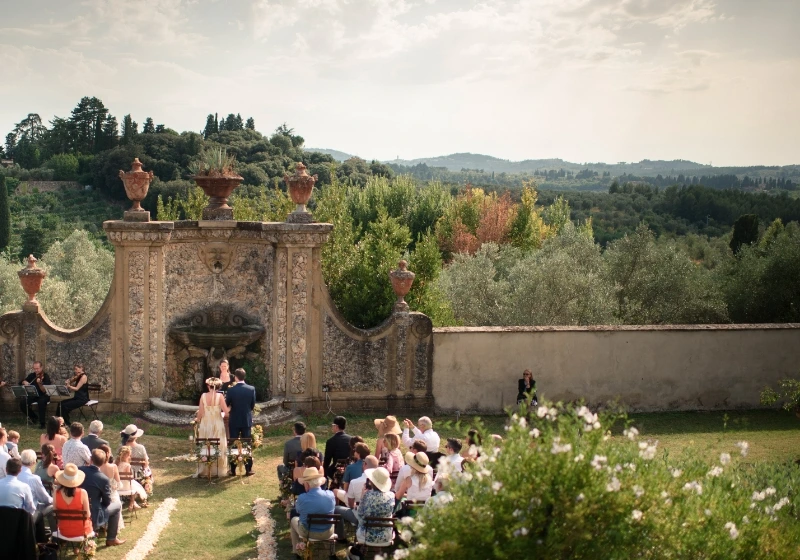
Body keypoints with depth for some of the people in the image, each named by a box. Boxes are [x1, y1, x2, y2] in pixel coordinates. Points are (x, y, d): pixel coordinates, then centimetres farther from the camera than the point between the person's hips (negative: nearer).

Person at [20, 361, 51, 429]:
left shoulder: (45, 377, -14)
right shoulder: (32, 376, 2)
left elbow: (44, 391, -24)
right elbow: (23, 381, 17)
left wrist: (40, 384, -43)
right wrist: (25, 382, -8)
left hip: (44, 396, -5)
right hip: (33, 395, 5)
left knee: (41, 402, -39)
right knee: (22, 402, -21)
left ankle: (42, 423, -26)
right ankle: (34, 417, 6)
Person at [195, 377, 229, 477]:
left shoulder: (203, 396, -6)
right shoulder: (219, 396, -10)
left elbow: (200, 412, -3)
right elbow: (226, 410, -11)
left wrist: (198, 419, 16)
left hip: (205, 424, 1)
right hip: (217, 424, -1)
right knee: (218, 447, 8)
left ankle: (204, 470, 12)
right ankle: (216, 470, 9)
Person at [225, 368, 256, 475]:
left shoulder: (231, 390, -14)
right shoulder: (251, 389, -8)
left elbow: (226, 404, -6)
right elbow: (253, 405, 1)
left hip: (234, 421, -2)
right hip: (247, 420, 2)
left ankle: (233, 469, 9)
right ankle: (248, 468, 10)